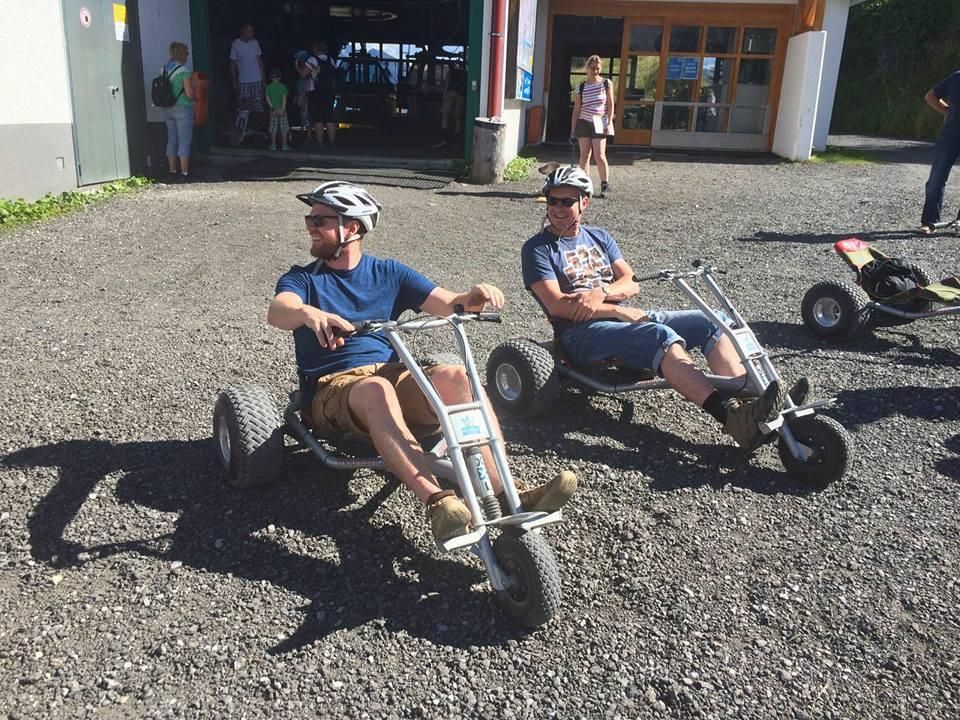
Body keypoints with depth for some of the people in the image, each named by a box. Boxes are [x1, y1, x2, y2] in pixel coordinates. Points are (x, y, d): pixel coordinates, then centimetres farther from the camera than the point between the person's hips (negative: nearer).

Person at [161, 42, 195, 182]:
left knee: (171, 140, 14)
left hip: (167, 109, 6)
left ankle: (172, 171, 17)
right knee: (184, 141, -1)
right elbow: (189, 93, -15)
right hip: (182, 108, -6)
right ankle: (184, 173, -2)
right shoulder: (184, 69, -12)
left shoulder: (164, 69, 7)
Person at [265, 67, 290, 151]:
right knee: (284, 128, 5)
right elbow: (284, 98, -10)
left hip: (273, 110, 1)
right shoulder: (283, 86, -3)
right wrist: (282, 109, -13)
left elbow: (267, 98, -5)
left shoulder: (269, 87, 0)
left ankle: (273, 145, 8)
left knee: (273, 129, 7)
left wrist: (272, 108, -7)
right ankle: (285, 145, 4)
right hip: (282, 109, -1)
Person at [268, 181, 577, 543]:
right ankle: (436, 501, -51)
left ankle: (505, 493, -37)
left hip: (392, 374, 2)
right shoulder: (302, 279, 8)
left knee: (454, 375, -29)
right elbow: (278, 311, -16)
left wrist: (474, 297, -19)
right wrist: (310, 313, -40)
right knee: (375, 389, -38)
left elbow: (448, 303, 5)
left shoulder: (387, 272, 15)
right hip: (334, 388, -2)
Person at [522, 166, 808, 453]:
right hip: (582, 333, -7)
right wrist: (621, 310, -13)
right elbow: (556, 305, -11)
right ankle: (733, 418, -48)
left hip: (625, 318, 7)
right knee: (662, 335, -34)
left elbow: (631, 283, 10)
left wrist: (601, 293, -13)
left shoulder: (599, 238, 21)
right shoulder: (537, 248, 3)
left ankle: (751, 401, -27)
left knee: (709, 323, -13)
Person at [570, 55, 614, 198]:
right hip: (584, 122, 2)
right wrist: (573, 130, 1)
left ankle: (605, 184, 5)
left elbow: (610, 105, 1)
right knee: (584, 155, 1)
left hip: (599, 123, -2)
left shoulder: (606, 83, 2)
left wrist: (609, 123, -8)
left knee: (599, 155, -9)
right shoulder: (581, 87, 5)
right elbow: (576, 109, 5)